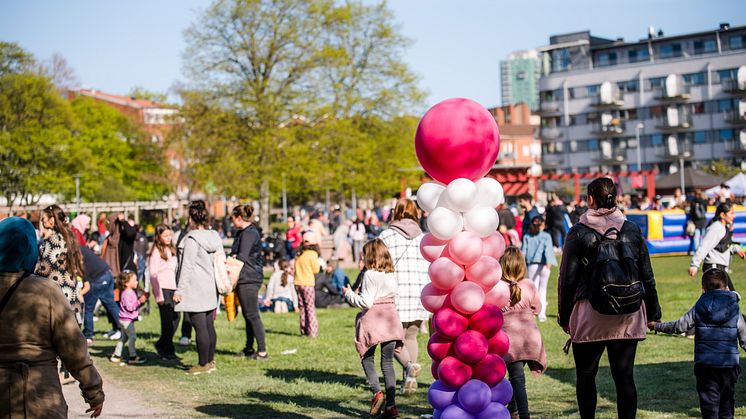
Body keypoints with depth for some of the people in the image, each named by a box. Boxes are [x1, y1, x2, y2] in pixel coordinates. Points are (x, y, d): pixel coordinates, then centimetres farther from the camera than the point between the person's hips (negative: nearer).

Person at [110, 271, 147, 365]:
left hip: (126, 320, 11)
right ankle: (132, 357, -4)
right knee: (132, 337, -8)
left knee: (124, 337, 16)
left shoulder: (131, 292, 12)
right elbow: (129, 307, -26)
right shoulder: (126, 293, -21)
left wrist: (141, 298, 11)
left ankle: (116, 356, 22)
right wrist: (139, 301, -31)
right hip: (126, 319, -11)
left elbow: (134, 303, 24)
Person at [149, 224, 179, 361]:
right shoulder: (156, 252, -7)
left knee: (175, 318, 5)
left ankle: (161, 345, 22)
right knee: (167, 320, -4)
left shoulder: (171, 249, 16)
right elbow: (153, 275, -10)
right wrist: (158, 295, -14)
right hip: (163, 288, -7)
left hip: (173, 288, 7)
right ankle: (167, 351, 7)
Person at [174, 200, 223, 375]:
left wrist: (179, 290, -12)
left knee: (200, 327, -5)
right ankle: (210, 361, 18)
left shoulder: (192, 239, -14)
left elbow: (187, 267, -15)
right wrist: (219, 284, 20)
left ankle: (203, 364, -1)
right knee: (209, 326, 12)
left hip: (194, 289, -8)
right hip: (210, 289, 8)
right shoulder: (214, 237, 8)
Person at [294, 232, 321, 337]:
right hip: (308, 284, -5)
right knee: (310, 308, 2)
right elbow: (316, 270, -6)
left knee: (302, 308, 13)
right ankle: (312, 332, -2)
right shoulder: (312, 254, -10)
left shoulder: (299, 254, 5)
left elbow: (296, 268, 10)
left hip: (298, 283, 5)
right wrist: (318, 263, 11)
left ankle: (304, 331, 15)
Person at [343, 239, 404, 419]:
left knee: (367, 359, 14)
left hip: (373, 320, -5)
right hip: (391, 318, 5)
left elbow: (366, 302, -16)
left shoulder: (370, 275, -11)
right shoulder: (391, 275, 10)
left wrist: (350, 295, -1)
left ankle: (376, 392, -5)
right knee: (388, 363, 6)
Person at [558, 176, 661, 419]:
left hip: (590, 316, -2)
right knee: (625, 376, 5)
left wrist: (564, 316, 6)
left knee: (586, 375, 11)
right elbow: (647, 276, 9)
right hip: (628, 316, 2)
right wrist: (652, 312, 19)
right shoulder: (632, 231, 4)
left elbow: (567, 278, -3)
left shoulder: (578, 233, -5)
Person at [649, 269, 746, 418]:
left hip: (705, 364, -1)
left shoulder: (698, 309, -1)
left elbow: (679, 326, -2)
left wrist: (656, 326, 11)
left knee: (709, 400, 1)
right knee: (727, 399, 14)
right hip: (729, 363, 1)